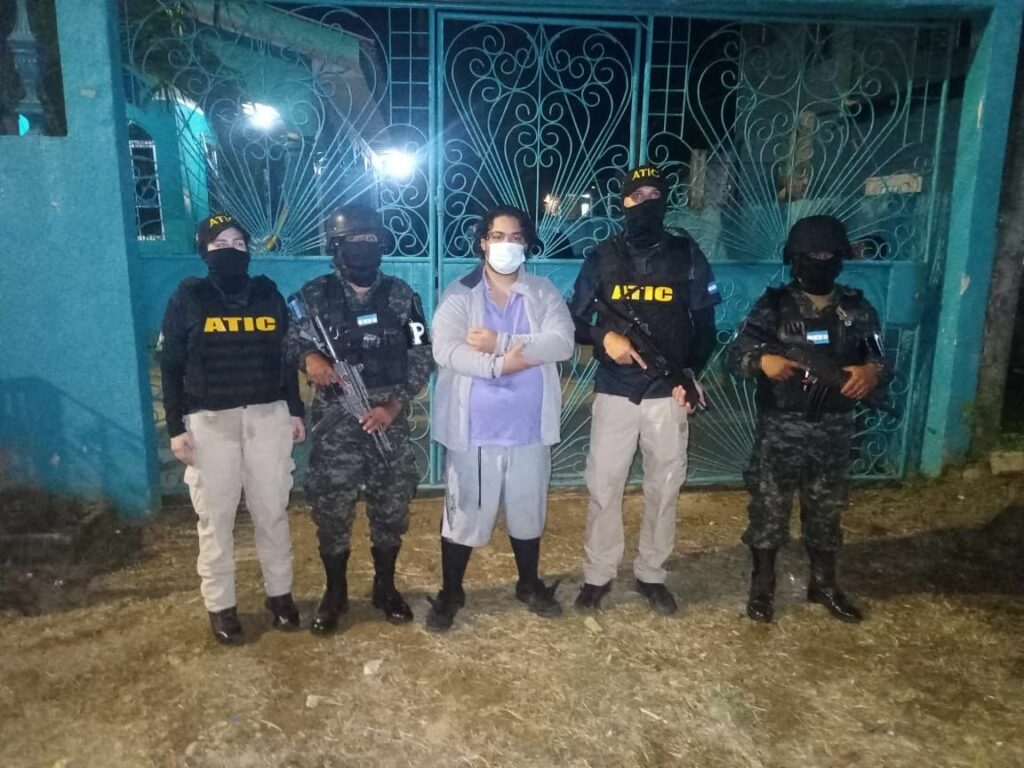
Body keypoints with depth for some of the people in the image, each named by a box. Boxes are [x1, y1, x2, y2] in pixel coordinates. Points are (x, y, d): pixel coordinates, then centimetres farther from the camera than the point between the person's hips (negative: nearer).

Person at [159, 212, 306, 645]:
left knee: (272, 511, 10)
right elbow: (170, 367, -1)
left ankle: (280, 594, 26)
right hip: (210, 421, -2)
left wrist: (295, 411, 9)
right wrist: (176, 428, -7)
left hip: (269, 417, 2)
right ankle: (220, 606, 21)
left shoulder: (268, 293, 7)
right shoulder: (188, 298, -1)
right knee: (215, 517, 6)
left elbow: (286, 357, 11)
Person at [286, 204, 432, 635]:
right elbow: (289, 338, 4)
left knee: (392, 507, 9)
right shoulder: (315, 295, 1)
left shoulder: (401, 296, 3)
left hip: (389, 421, 1)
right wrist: (307, 357, -20)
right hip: (335, 424, -1)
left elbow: (422, 358, 0)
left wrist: (394, 405, -11)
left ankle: (385, 587, 30)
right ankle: (335, 593, 26)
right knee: (331, 509, 5)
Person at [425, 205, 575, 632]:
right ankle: (450, 593, 29)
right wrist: (497, 365, -26)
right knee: (464, 513, 9)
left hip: (528, 428, 2)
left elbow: (562, 342, -14)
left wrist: (501, 342, -22)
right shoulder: (459, 294, -2)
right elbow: (444, 349, -17)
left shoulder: (543, 292, 3)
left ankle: (530, 584, 40)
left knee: (528, 510, 18)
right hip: (473, 429, -2)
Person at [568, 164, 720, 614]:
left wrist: (692, 373, -9)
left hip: (669, 392, 1)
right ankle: (597, 575, 19)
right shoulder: (603, 257, 4)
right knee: (602, 485, 3)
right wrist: (605, 337, -16)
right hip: (614, 392, 0)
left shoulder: (687, 256, 4)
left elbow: (704, 324, 7)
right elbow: (575, 321, 5)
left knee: (665, 487, 9)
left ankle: (651, 574, 26)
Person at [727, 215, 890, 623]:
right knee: (769, 506, 5)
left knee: (827, 508, 16)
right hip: (780, 427, -3)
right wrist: (762, 361, -34)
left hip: (834, 429, 3)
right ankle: (762, 585, 22)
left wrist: (872, 372, -22)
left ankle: (824, 583, 35)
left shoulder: (857, 308, 4)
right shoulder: (774, 305, -5)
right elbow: (736, 354, -12)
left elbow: (881, 359, 2)